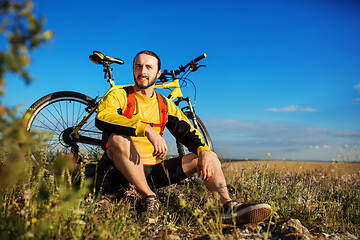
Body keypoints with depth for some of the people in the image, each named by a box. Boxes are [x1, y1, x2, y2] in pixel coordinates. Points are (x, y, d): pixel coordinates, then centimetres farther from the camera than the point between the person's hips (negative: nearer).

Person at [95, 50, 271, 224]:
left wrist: (204, 151, -14)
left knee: (210, 156, -3)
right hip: (122, 170, -4)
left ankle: (228, 206, -23)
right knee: (118, 138, -36)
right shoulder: (119, 95, -2)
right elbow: (102, 118, -24)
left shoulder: (165, 105, 13)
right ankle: (149, 197, -25)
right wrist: (147, 129, -37)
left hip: (152, 171, 4)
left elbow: (188, 132, 9)